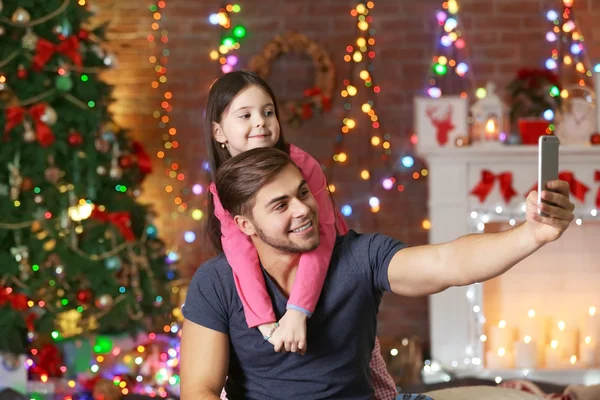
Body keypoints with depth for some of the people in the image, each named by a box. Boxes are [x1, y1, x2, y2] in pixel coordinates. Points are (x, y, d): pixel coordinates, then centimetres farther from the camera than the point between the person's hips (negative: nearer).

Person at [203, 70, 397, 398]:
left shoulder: (302, 165, -21)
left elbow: (320, 234, -35)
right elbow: (241, 252, -29)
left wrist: (297, 311, -49)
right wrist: (265, 323, -45)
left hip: (328, 283, -2)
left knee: (368, 366, 4)